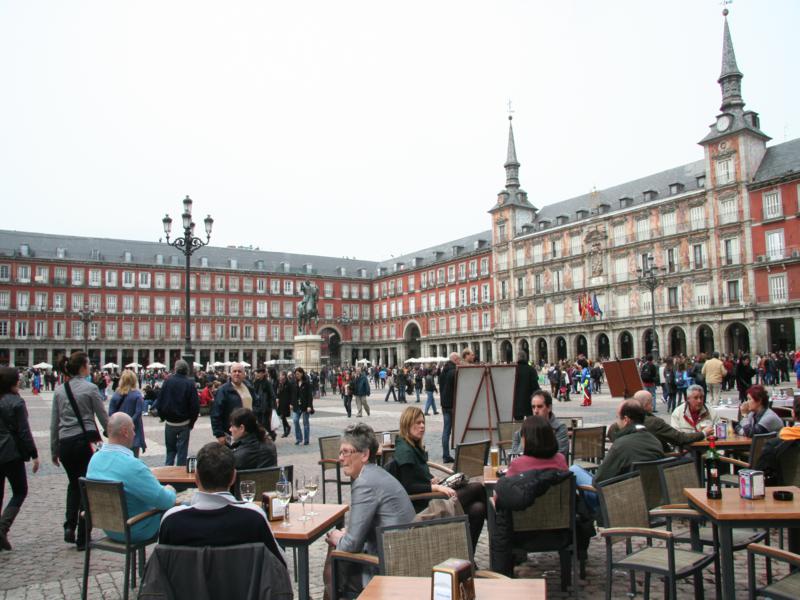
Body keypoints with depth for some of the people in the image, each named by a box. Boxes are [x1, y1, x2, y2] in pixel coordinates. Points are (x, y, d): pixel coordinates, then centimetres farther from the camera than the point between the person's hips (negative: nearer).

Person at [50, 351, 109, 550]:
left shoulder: (59, 390, 7)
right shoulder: (90, 388, -7)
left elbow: (54, 423, 11)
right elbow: (104, 418, -3)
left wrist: (54, 450, 19)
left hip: (65, 443, 5)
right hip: (85, 441, -5)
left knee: (73, 484, 24)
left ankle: (69, 527, 12)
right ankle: (82, 538, 9)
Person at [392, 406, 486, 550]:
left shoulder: (415, 446, 15)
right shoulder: (404, 451, -14)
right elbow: (408, 487, -21)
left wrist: (432, 480, 4)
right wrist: (436, 487, -25)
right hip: (423, 506, -9)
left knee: (477, 509, -9)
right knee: (477, 488, -13)